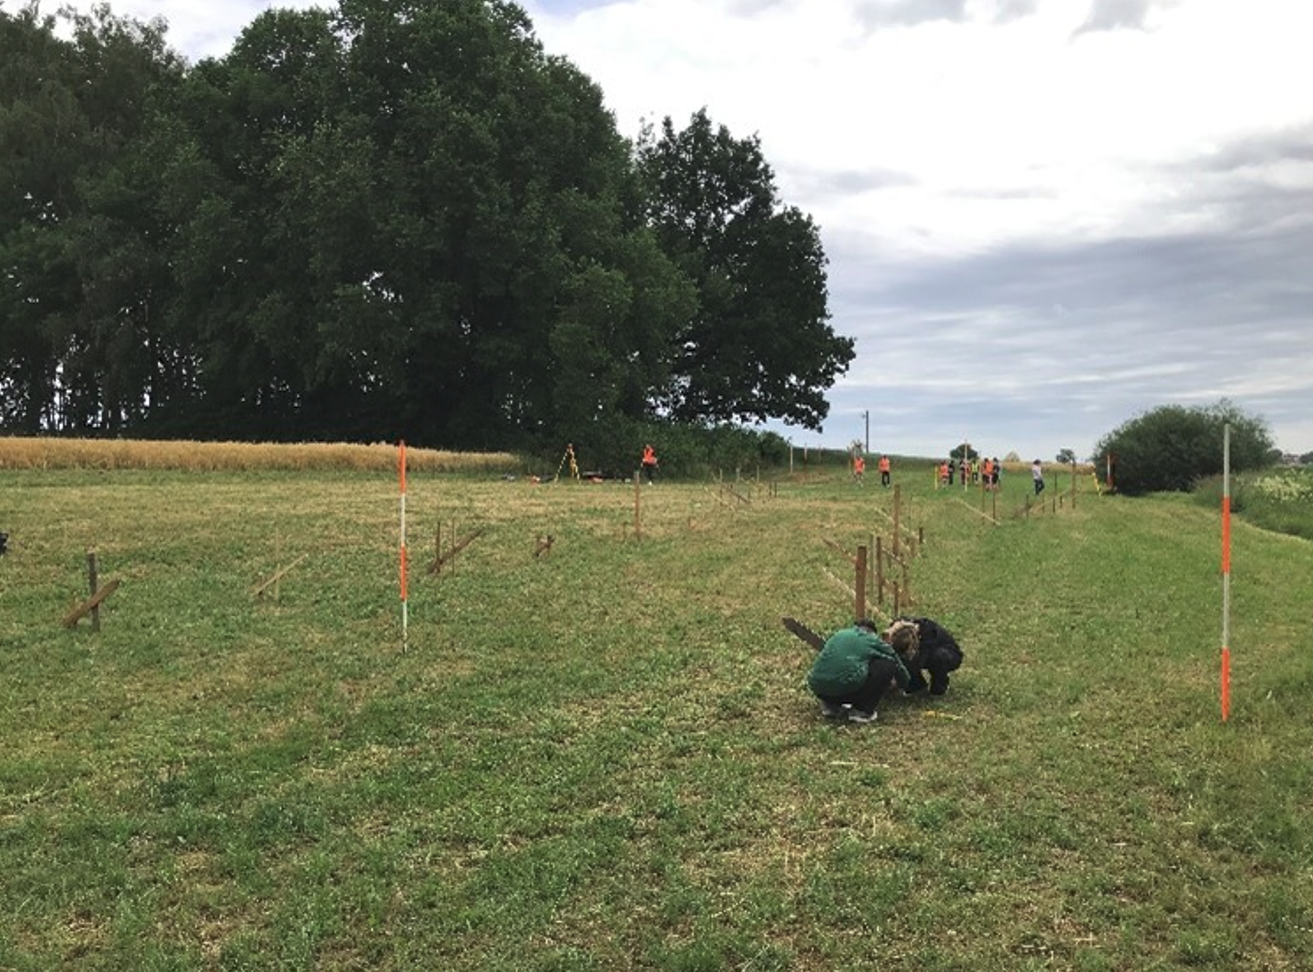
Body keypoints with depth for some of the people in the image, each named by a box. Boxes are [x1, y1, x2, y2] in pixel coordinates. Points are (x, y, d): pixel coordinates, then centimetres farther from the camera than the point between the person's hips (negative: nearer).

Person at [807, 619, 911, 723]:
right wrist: (906, 683, 52)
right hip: (847, 686, -6)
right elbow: (896, 663, 31)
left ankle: (831, 704, 18)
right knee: (888, 665, 12)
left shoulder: (838, 634, 28)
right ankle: (861, 711, 8)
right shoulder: (873, 640, 17)